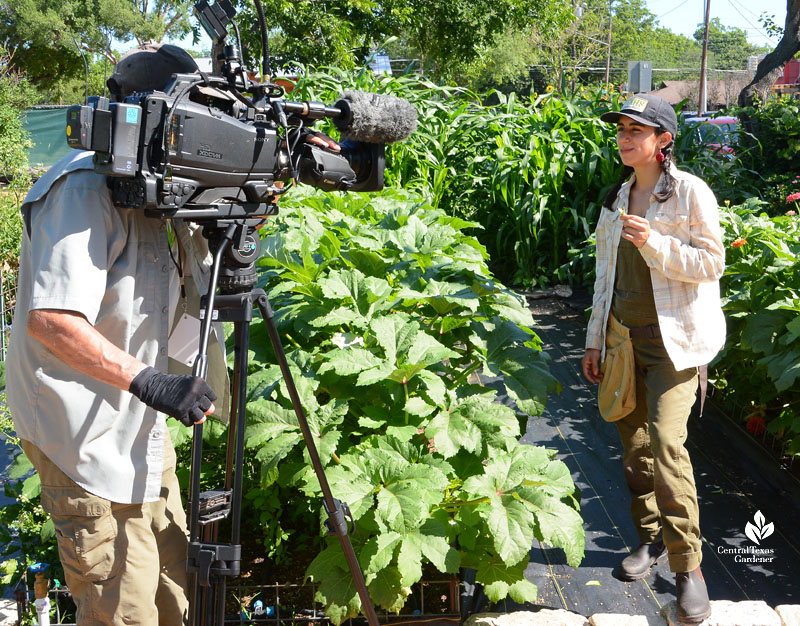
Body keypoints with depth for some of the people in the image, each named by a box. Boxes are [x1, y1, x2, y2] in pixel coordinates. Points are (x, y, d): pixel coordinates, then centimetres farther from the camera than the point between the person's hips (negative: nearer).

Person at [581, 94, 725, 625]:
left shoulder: (690, 193, -6)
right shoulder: (617, 198, 13)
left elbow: (711, 263, -9)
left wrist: (654, 244, -22)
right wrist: (596, 339, 16)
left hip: (674, 341, -6)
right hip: (626, 338, 6)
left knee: (666, 444, -17)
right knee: (634, 441, 9)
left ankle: (689, 565, -4)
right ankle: (652, 537, 28)